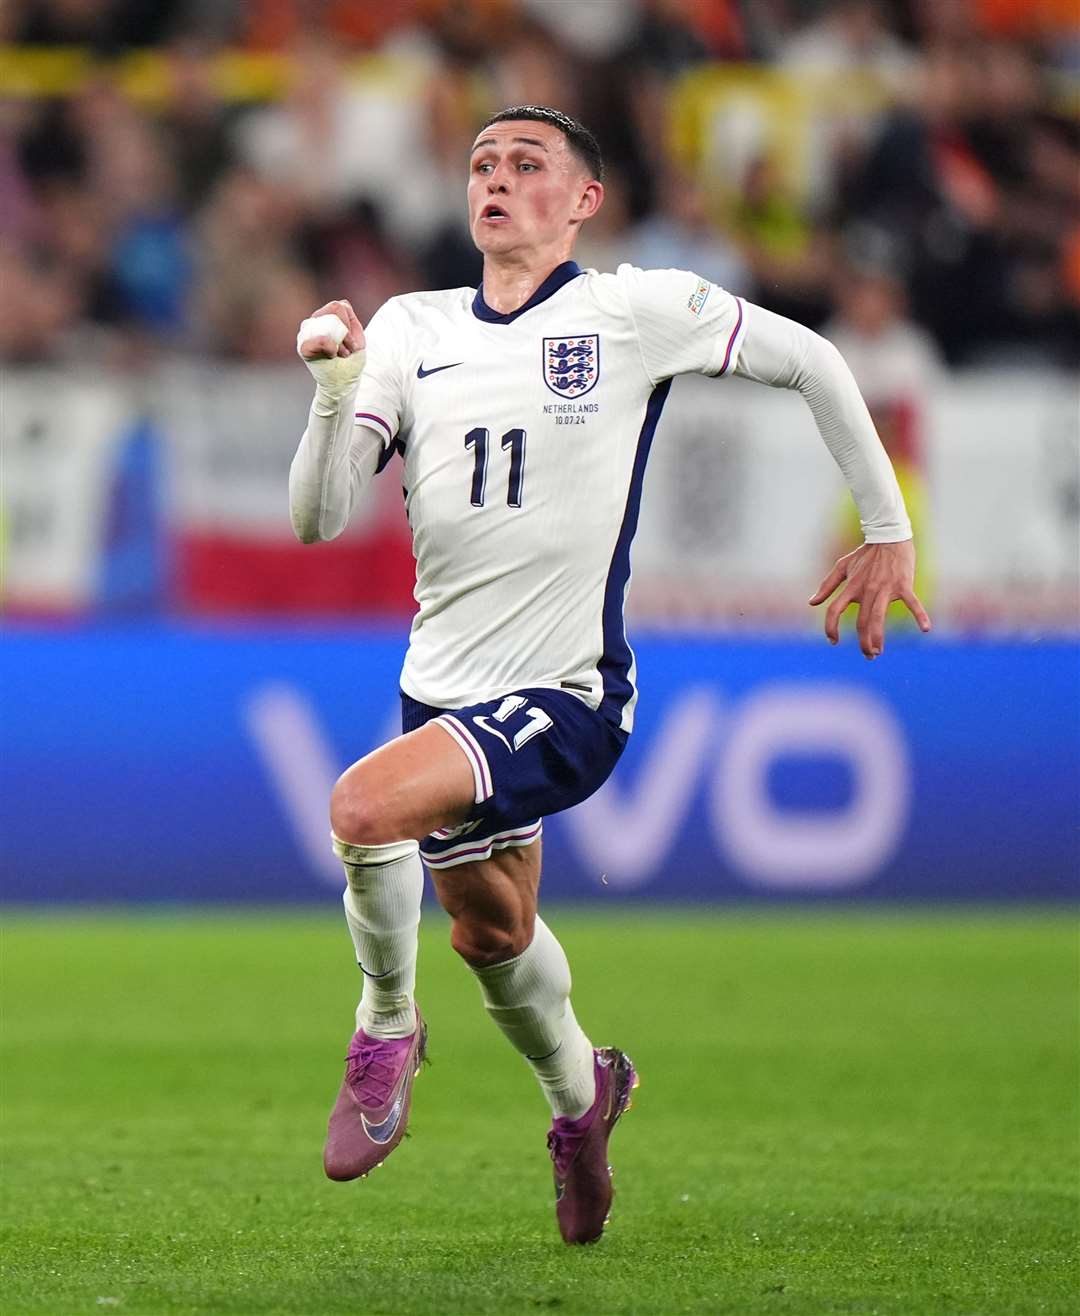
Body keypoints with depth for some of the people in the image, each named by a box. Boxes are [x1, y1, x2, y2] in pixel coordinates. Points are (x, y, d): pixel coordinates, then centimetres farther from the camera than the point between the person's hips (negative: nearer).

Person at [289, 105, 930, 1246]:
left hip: (564, 695, -6)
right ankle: (580, 1092, 50)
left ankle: (386, 1028, -4)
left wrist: (887, 533, 10)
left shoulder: (637, 310, -6)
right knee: (489, 929, 20)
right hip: (443, 687, 6)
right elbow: (316, 520, -2)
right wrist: (335, 386, -19)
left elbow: (809, 362, 7)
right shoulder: (410, 329, 4)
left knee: (364, 807, -29)